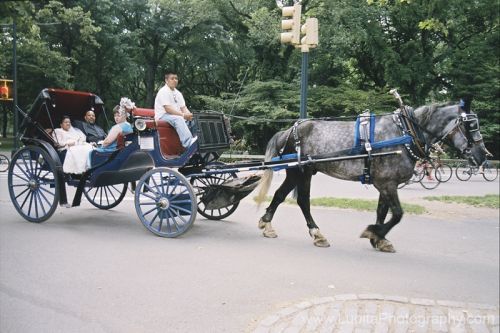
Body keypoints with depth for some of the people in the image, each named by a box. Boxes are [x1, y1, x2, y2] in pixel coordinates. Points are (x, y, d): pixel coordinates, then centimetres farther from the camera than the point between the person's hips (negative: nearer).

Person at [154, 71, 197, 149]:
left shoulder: (178, 93, 18)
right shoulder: (163, 91, -9)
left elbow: (183, 107, 10)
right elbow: (168, 109, -19)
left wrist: (189, 115, -13)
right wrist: (183, 115, -25)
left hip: (177, 116, 8)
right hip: (163, 116, -8)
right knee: (178, 119, -38)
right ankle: (188, 143, -56)